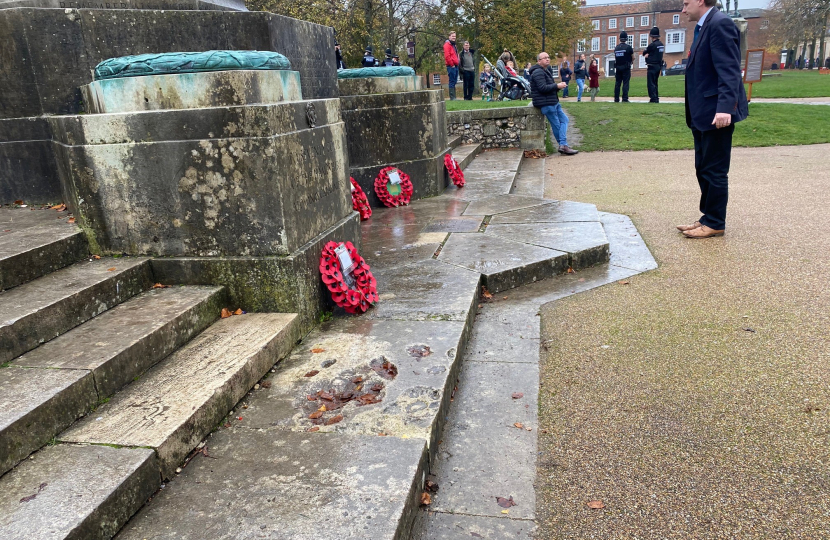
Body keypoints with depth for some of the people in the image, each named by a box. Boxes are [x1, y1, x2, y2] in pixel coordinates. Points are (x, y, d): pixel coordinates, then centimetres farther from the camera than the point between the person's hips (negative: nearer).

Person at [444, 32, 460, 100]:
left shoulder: (453, 45, 23)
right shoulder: (447, 44, -7)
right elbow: (447, 56, -17)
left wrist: (457, 64, 16)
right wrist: (452, 65, -15)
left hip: (455, 66, 9)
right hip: (451, 66, -9)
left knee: (454, 82, 10)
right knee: (452, 82, -10)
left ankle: (454, 97, 13)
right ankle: (452, 97, -10)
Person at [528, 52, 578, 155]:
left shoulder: (547, 71, 21)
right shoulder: (538, 72, -13)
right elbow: (542, 88, -24)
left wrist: (559, 86, 4)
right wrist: (557, 86, -16)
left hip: (553, 102, 11)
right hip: (546, 103, -11)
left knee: (564, 120, 6)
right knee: (556, 125, -6)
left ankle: (563, 146, -1)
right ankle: (563, 145, -1)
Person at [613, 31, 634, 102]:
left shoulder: (616, 48, 5)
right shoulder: (628, 47, -7)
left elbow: (615, 58, 10)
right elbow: (633, 58, -1)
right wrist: (631, 61, 18)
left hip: (618, 67, 4)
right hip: (626, 68, -4)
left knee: (617, 83, 8)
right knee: (625, 83, -3)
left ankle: (616, 99, 8)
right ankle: (625, 99, -8)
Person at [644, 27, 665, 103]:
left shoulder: (653, 44, -15)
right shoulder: (661, 44, 11)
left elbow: (644, 53, -6)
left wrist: (647, 54, 14)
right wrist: (649, 55, 7)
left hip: (652, 66, -9)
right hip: (659, 65, 9)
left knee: (650, 83, -7)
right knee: (655, 83, 15)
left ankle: (653, 98, -11)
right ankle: (656, 98, 16)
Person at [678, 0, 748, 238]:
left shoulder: (720, 23, -13)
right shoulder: (704, 26, 17)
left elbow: (729, 70, -22)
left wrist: (725, 107, -31)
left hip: (716, 113, -10)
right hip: (703, 113, 10)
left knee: (715, 170, -2)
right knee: (703, 169, 13)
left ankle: (715, 223, 8)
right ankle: (708, 218, 22)